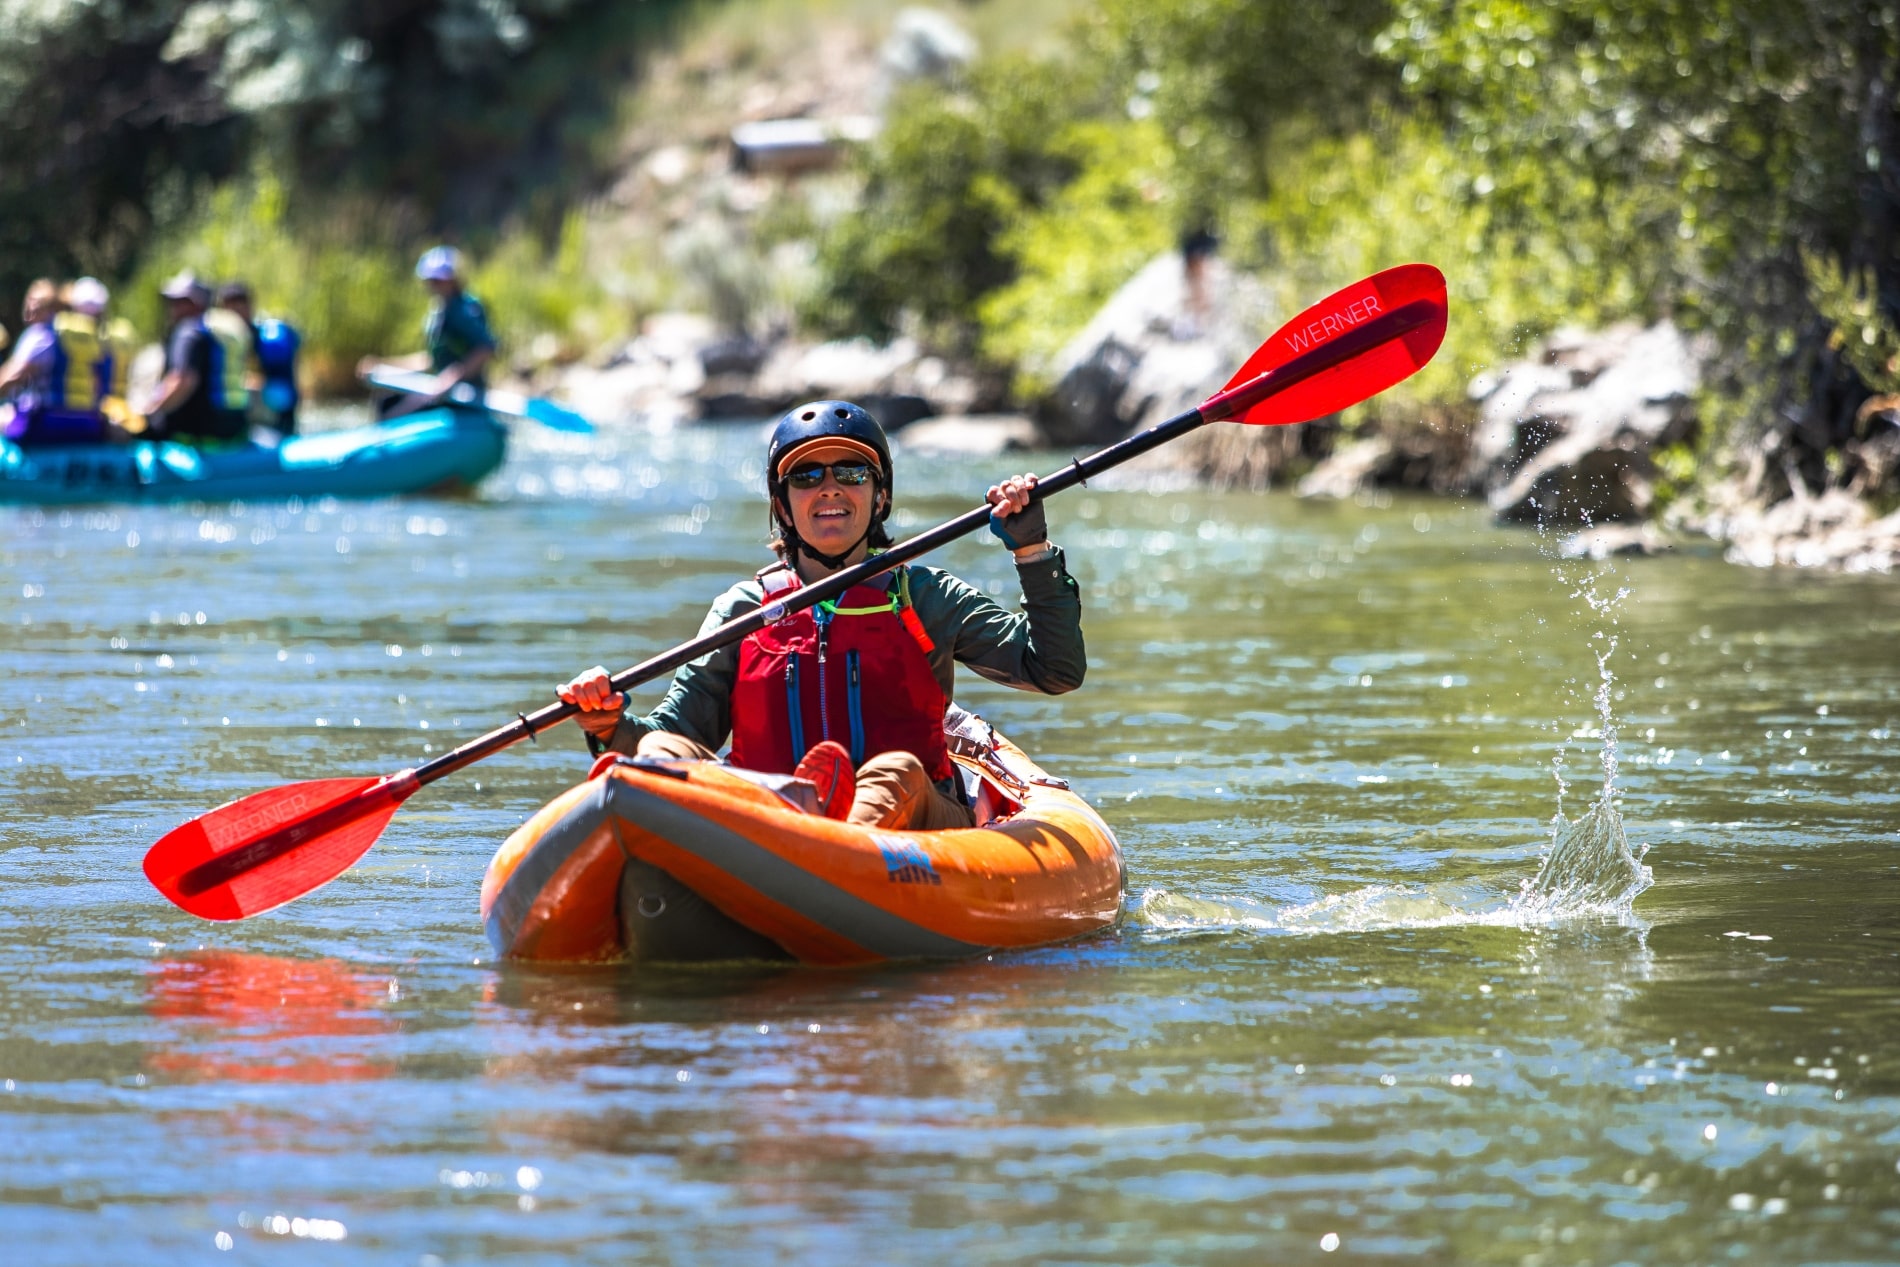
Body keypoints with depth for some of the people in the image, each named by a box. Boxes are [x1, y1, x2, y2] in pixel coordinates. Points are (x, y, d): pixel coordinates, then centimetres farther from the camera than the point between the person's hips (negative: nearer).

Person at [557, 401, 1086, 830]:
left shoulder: (924, 598, 15)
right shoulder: (744, 608, 17)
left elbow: (1057, 671, 8)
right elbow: (680, 725, 11)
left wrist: (1032, 550, 0)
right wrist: (612, 726, -10)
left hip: (912, 835, -1)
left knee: (898, 772, -33)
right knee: (661, 751, -22)